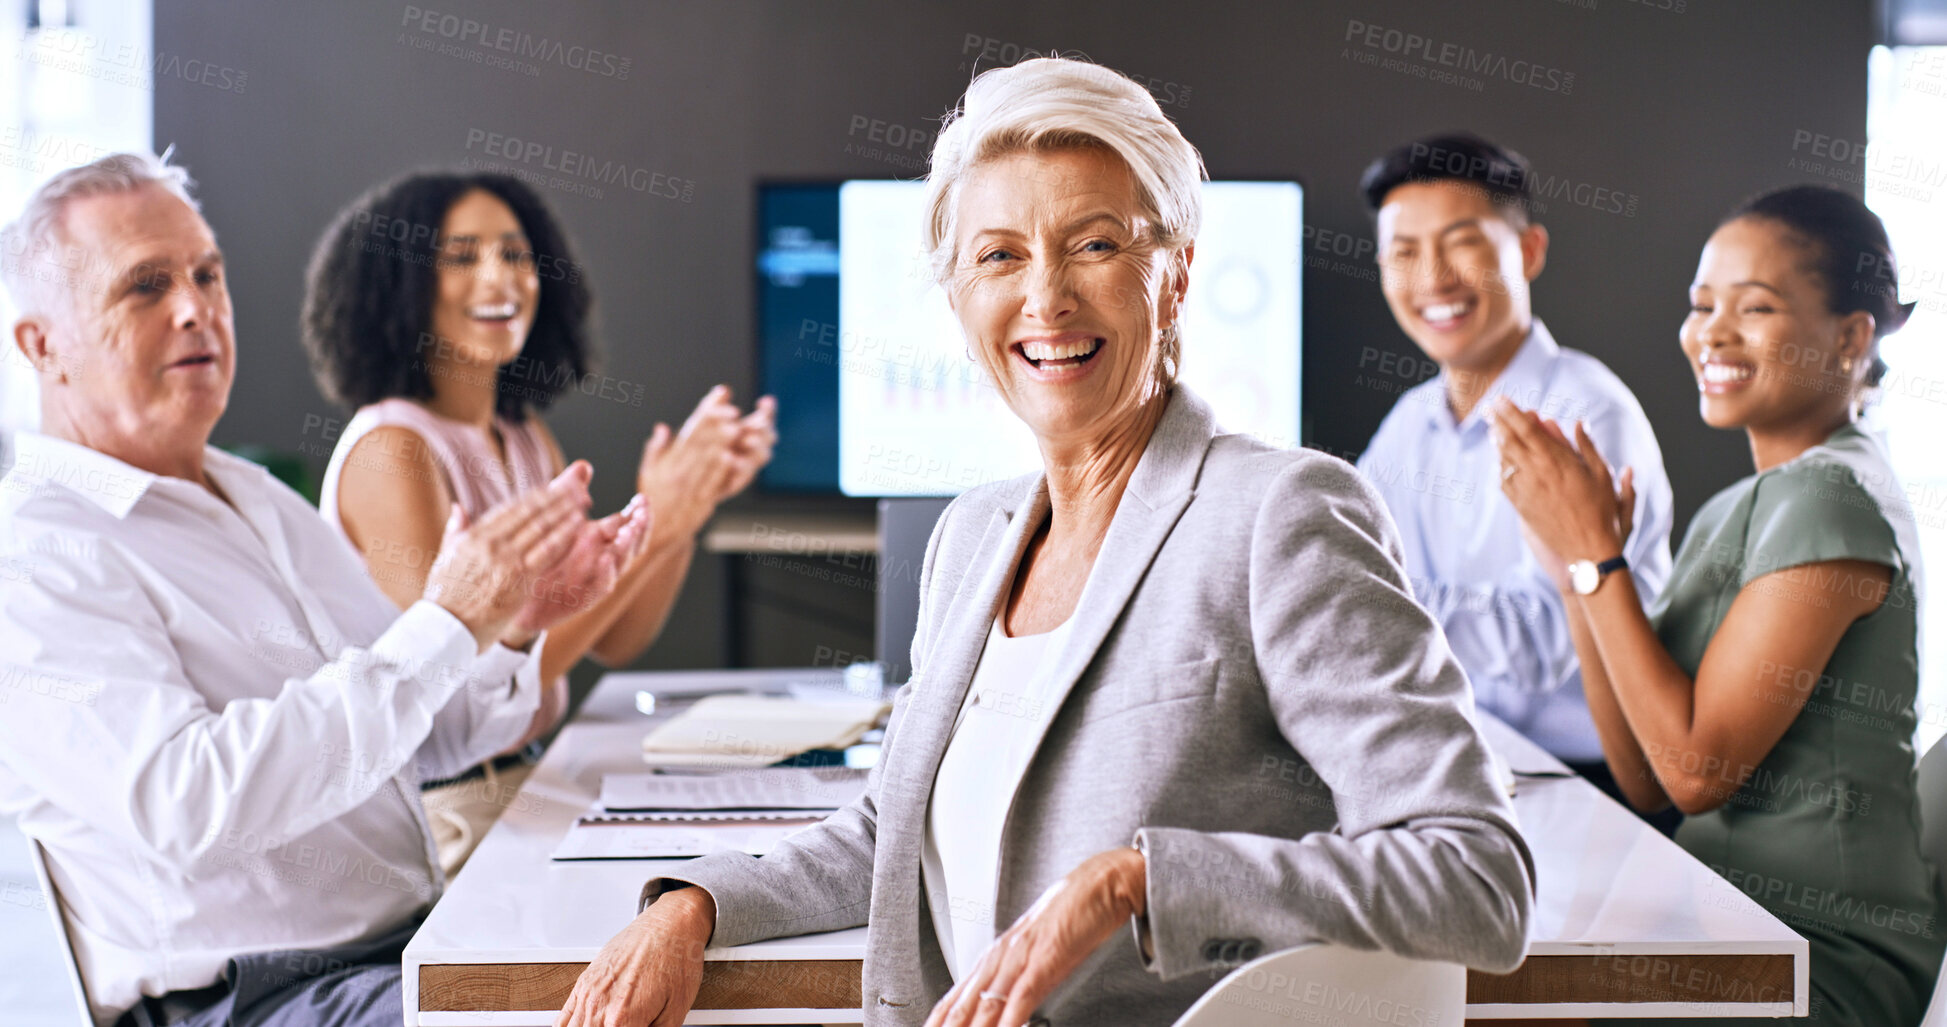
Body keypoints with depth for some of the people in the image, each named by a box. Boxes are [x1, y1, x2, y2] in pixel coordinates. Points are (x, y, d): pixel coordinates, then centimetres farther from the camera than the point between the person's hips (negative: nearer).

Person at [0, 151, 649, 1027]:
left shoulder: (260, 501, 17)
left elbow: (424, 737, 20)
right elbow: (191, 806, -26)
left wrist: (517, 626, -2)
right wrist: (449, 622, -23)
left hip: (422, 939, 8)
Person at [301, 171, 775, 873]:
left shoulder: (527, 439, 12)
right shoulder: (391, 451, -14)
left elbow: (615, 641, 10)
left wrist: (692, 499, -4)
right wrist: (649, 528, -23)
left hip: (527, 781, 8)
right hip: (445, 819, -8)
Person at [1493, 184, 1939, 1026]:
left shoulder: (1834, 498, -14)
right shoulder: (1731, 513, 13)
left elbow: (1697, 768, -18)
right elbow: (1646, 781, 7)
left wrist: (1595, 553, -14)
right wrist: (1574, 566, -1)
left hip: (1827, 959, -8)